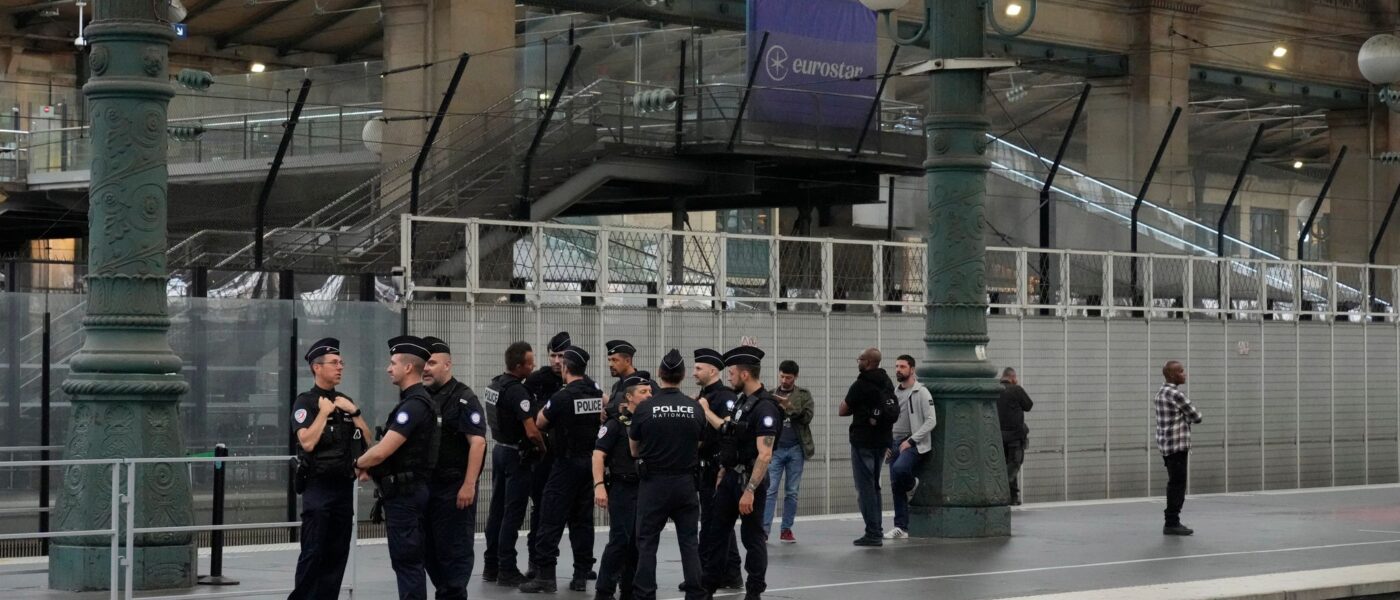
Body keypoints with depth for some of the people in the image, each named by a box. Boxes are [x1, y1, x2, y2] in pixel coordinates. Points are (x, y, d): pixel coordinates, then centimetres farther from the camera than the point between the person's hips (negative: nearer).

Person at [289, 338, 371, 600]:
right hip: (318, 486, -6)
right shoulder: (305, 402, -4)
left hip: (344, 486, 6)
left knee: (337, 553, 5)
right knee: (313, 552, -9)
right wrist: (324, 412, -12)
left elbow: (367, 439, 10)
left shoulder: (345, 401, 15)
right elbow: (307, 442, -18)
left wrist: (353, 411, -1)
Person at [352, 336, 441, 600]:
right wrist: (369, 465, 7)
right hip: (409, 490, 10)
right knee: (412, 561, 13)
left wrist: (358, 464, -4)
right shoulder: (419, 401, 15)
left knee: (407, 563, -7)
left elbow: (382, 450, -23)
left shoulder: (414, 405, -18)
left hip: (404, 493, -10)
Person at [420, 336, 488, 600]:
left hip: (454, 488, -7)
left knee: (455, 549, -2)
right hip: (425, 486, 7)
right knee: (429, 548, 12)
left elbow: (477, 442, -16)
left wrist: (469, 485, -22)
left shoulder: (463, 399, -9)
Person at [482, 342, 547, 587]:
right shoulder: (517, 391, -21)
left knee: (497, 509, 13)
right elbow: (531, 431, -26)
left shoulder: (495, 384, 8)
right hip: (517, 456, -9)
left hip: (500, 449, 9)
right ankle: (507, 570, -2)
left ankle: (491, 566, 18)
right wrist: (543, 448, -8)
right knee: (513, 513, -4)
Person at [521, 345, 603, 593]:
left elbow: (540, 423, -3)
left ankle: (545, 575, -6)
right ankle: (581, 576, 10)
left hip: (568, 464, -6)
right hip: (592, 462, 6)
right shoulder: (597, 393, 3)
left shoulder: (562, 397, -14)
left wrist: (546, 408, 15)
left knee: (552, 519, -2)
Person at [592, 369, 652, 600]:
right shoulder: (616, 423, -6)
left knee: (638, 542, 7)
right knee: (620, 540, -8)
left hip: (646, 488, 6)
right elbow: (598, 454, -12)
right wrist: (599, 485, -22)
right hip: (622, 488, -6)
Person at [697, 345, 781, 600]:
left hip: (750, 479, -9)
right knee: (716, 531, 13)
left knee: (752, 537, 2)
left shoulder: (765, 408, -21)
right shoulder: (743, 400, 8)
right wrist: (706, 411, 28)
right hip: (730, 475, 9)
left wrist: (750, 491, -28)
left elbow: (764, 455, -26)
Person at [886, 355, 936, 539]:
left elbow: (931, 421, -12)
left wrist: (910, 441, -17)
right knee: (896, 487, 2)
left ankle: (912, 483, 1)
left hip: (915, 444, -7)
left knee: (899, 469, -33)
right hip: (896, 444, 7)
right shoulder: (895, 393, 15)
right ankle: (901, 528, 7)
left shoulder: (921, 392, -6)